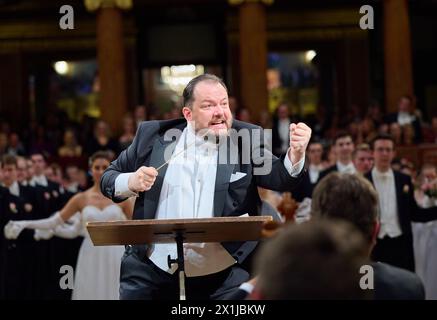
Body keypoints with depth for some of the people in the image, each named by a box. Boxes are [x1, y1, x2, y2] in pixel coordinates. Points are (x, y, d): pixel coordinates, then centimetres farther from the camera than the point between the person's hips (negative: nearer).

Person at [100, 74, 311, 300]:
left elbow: (280, 177, -10)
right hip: (151, 273, 1)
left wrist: (295, 153, -31)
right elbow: (108, 178, 11)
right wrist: (130, 182, -10)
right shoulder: (154, 136, 4)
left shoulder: (246, 141, 3)